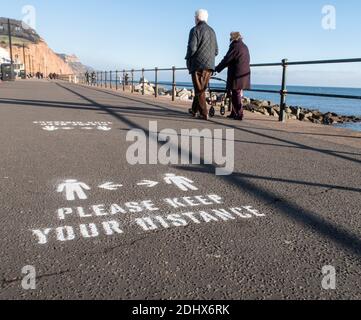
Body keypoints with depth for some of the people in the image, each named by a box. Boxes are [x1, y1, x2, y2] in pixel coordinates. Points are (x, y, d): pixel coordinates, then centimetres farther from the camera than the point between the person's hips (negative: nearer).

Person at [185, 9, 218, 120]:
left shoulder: (195, 30, -5)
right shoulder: (212, 31, 15)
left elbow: (192, 48, -16)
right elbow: (216, 51, 13)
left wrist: (188, 59, 0)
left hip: (198, 65, -6)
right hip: (209, 65, 6)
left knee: (199, 90, -1)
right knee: (201, 89, 15)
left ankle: (204, 113, -6)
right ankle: (194, 110, 23)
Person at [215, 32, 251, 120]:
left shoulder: (235, 46, -9)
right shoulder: (245, 47, 18)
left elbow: (227, 59, -11)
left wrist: (217, 69, -3)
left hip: (237, 75, -9)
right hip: (245, 74, 9)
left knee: (236, 94, -5)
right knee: (238, 94, 14)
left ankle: (239, 114, -6)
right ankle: (234, 113, 20)